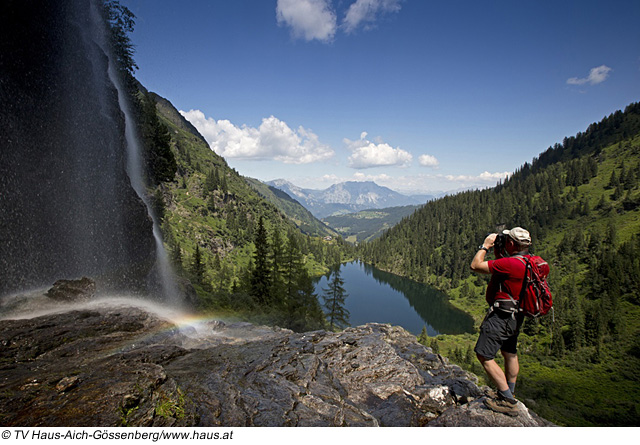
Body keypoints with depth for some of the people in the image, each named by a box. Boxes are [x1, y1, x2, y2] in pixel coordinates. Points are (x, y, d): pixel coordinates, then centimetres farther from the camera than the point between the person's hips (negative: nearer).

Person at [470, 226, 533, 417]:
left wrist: (485, 246, -11)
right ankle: (509, 393, 40)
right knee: (510, 354, 23)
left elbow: (475, 266, -23)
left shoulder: (511, 263, -27)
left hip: (501, 316, -10)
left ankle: (508, 401, 1)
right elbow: (502, 267, 21)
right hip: (515, 315, 11)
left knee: (484, 356, -4)